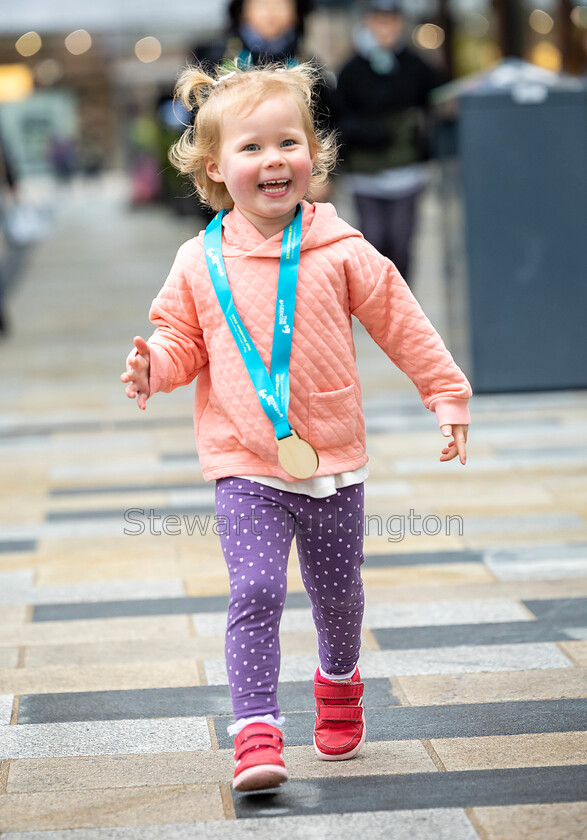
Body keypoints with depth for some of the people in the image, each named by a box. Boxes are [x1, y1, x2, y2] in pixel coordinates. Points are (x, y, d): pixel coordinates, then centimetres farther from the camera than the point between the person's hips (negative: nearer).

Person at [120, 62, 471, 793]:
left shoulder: (341, 252, -4)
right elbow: (183, 340, 8)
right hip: (246, 468, -1)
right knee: (255, 592, -15)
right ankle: (256, 732, -12)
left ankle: (339, 681, 45)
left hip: (333, 460, 1)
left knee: (337, 594, 16)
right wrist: (154, 368, -13)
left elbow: (403, 326, 4)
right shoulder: (199, 263, -2)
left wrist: (447, 395, 5)